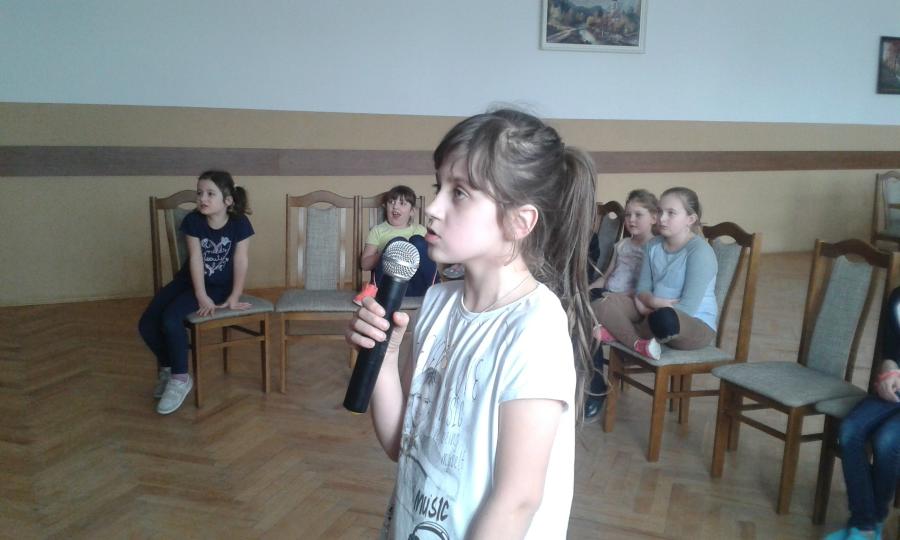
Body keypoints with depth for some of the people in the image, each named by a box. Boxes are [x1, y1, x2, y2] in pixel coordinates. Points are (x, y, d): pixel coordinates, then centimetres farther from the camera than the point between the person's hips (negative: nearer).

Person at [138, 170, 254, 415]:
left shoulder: (239, 224, -15)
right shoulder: (193, 221, -10)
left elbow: (240, 262, -13)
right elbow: (196, 259, -13)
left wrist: (234, 298, -15)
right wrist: (202, 297, -18)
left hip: (218, 285, -4)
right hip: (189, 280, 4)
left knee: (171, 319, -27)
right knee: (147, 324, -12)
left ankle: (180, 378, -9)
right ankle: (167, 366, 16)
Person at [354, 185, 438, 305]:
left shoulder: (420, 230, 19)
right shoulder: (378, 230, 15)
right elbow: (364, 264, 7)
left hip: (418, 284, 1)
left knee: (417, 241, -23)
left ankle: (431, 288, -24)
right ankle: (375, 288, -25)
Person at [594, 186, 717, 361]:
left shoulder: (700, 251, -16)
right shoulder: (653, 245, 5)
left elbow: (688, 309, -21)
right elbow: (642, 289, 6)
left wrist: (650, 307, -13)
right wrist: (653, 302, -16)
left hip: (697, 325, -6)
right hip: (654, 313, 6)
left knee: (665, 318, -40)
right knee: (604, 303, -11)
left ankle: (619, 332, -12)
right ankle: (640, 344, -28)